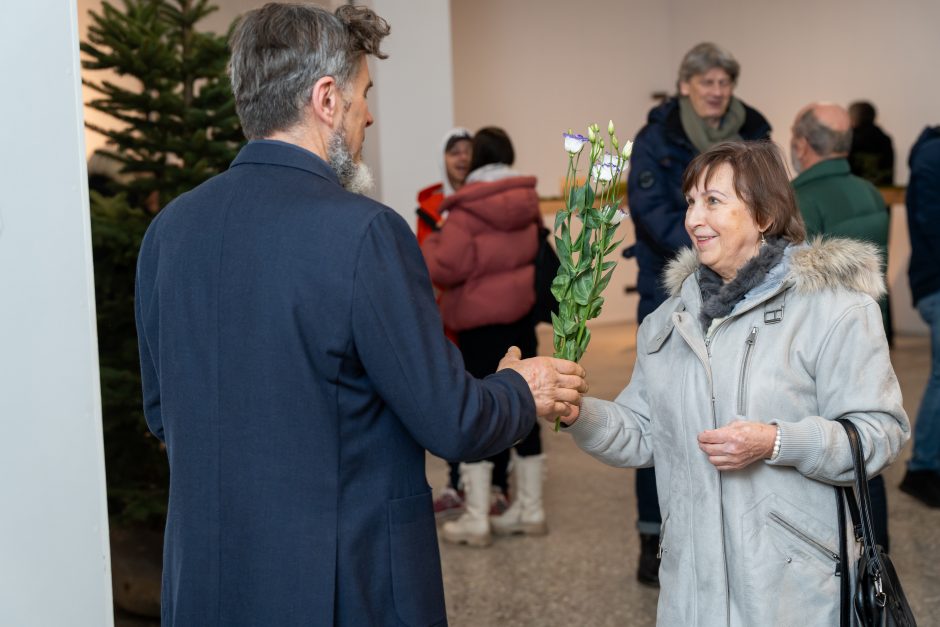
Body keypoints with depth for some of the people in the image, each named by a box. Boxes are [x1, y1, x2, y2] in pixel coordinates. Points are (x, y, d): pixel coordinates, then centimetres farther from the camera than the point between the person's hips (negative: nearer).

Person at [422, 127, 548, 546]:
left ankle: (476, 519, -2)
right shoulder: (528, 201, 6)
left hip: (481, 317, -6)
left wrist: (432, 245, 0)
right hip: (523, 312, 6)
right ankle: (530, 508, 19)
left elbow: (447, 266, -18)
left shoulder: (467, 208, -14)